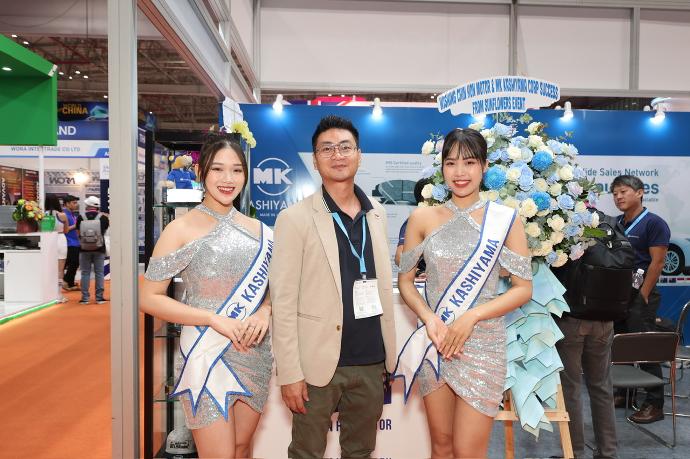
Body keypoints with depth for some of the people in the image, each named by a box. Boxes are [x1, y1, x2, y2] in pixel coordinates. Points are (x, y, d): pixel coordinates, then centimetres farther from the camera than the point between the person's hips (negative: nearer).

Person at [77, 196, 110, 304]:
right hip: (99, 249, 0)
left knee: (85, 273, 9)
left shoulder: (80, 218, -9)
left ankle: (85, 298, 12)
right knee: (99, 273, 8)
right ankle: (99, 297, 10)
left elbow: (78, 233, 3)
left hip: (84, 249, 0)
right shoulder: (103, 218, -10)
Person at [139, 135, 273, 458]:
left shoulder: (258, 230, 6)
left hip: (255, 356, 5)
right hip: (206, 356, -4)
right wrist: (215, 319, -18)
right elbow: (148, 298, -9)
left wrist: (265, 310, -9)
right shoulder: (182, 229, -7)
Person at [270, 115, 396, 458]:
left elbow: (382, 282, 12)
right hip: (319, 363, -4)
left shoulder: (376, 213, 8)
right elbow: (283, 301, -10)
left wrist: (388, 351, 9)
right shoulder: (296, 218, -8)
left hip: (371, 362, 5)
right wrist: (289, 373, -13)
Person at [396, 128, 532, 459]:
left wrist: (471, 317, -15)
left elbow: (524, 288, -3)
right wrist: (428, 317, -12)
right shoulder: (422, 218, 1)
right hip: (434, 344, 2)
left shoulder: (505, 219, -3)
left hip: (482, 344, -2)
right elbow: (405, 280, 6)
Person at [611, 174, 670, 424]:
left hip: (639, 295, -7)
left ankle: (654, 404, 6)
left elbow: (657, 263, -13)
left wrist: (643, 295, -15)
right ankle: (625, 393, 27)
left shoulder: (654, 223, -8)